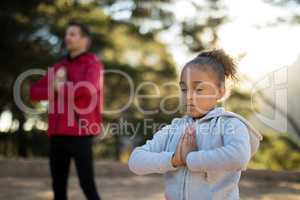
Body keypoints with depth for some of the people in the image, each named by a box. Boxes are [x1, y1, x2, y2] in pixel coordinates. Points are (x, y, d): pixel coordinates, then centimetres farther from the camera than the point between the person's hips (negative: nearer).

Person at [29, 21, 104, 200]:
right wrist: (55, 89, -7)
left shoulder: (93, 64, -1)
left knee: (87, 184, -7)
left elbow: (88, 88, -22)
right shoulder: (59, 67, 18)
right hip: (58, 134, 7)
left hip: (80, 133, -6)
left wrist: (60, 88, -6)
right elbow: (34, 92, 13)